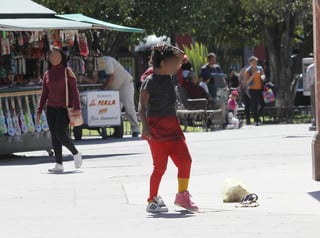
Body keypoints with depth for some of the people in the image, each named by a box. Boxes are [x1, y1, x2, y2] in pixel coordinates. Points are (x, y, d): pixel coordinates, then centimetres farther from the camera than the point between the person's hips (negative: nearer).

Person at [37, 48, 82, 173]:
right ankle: (59, 164, 2)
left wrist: (77, 108, -15)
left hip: (64, 107, -5)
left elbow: (74, 91, -6)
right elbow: (44, 94, 16)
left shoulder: (67, 72, -2)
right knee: (54, 136, 0)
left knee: (60, 133, -18)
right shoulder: (47, 74, 12)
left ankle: (76, 153, 5)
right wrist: (39, 111, 11)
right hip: (51, 108, 5)